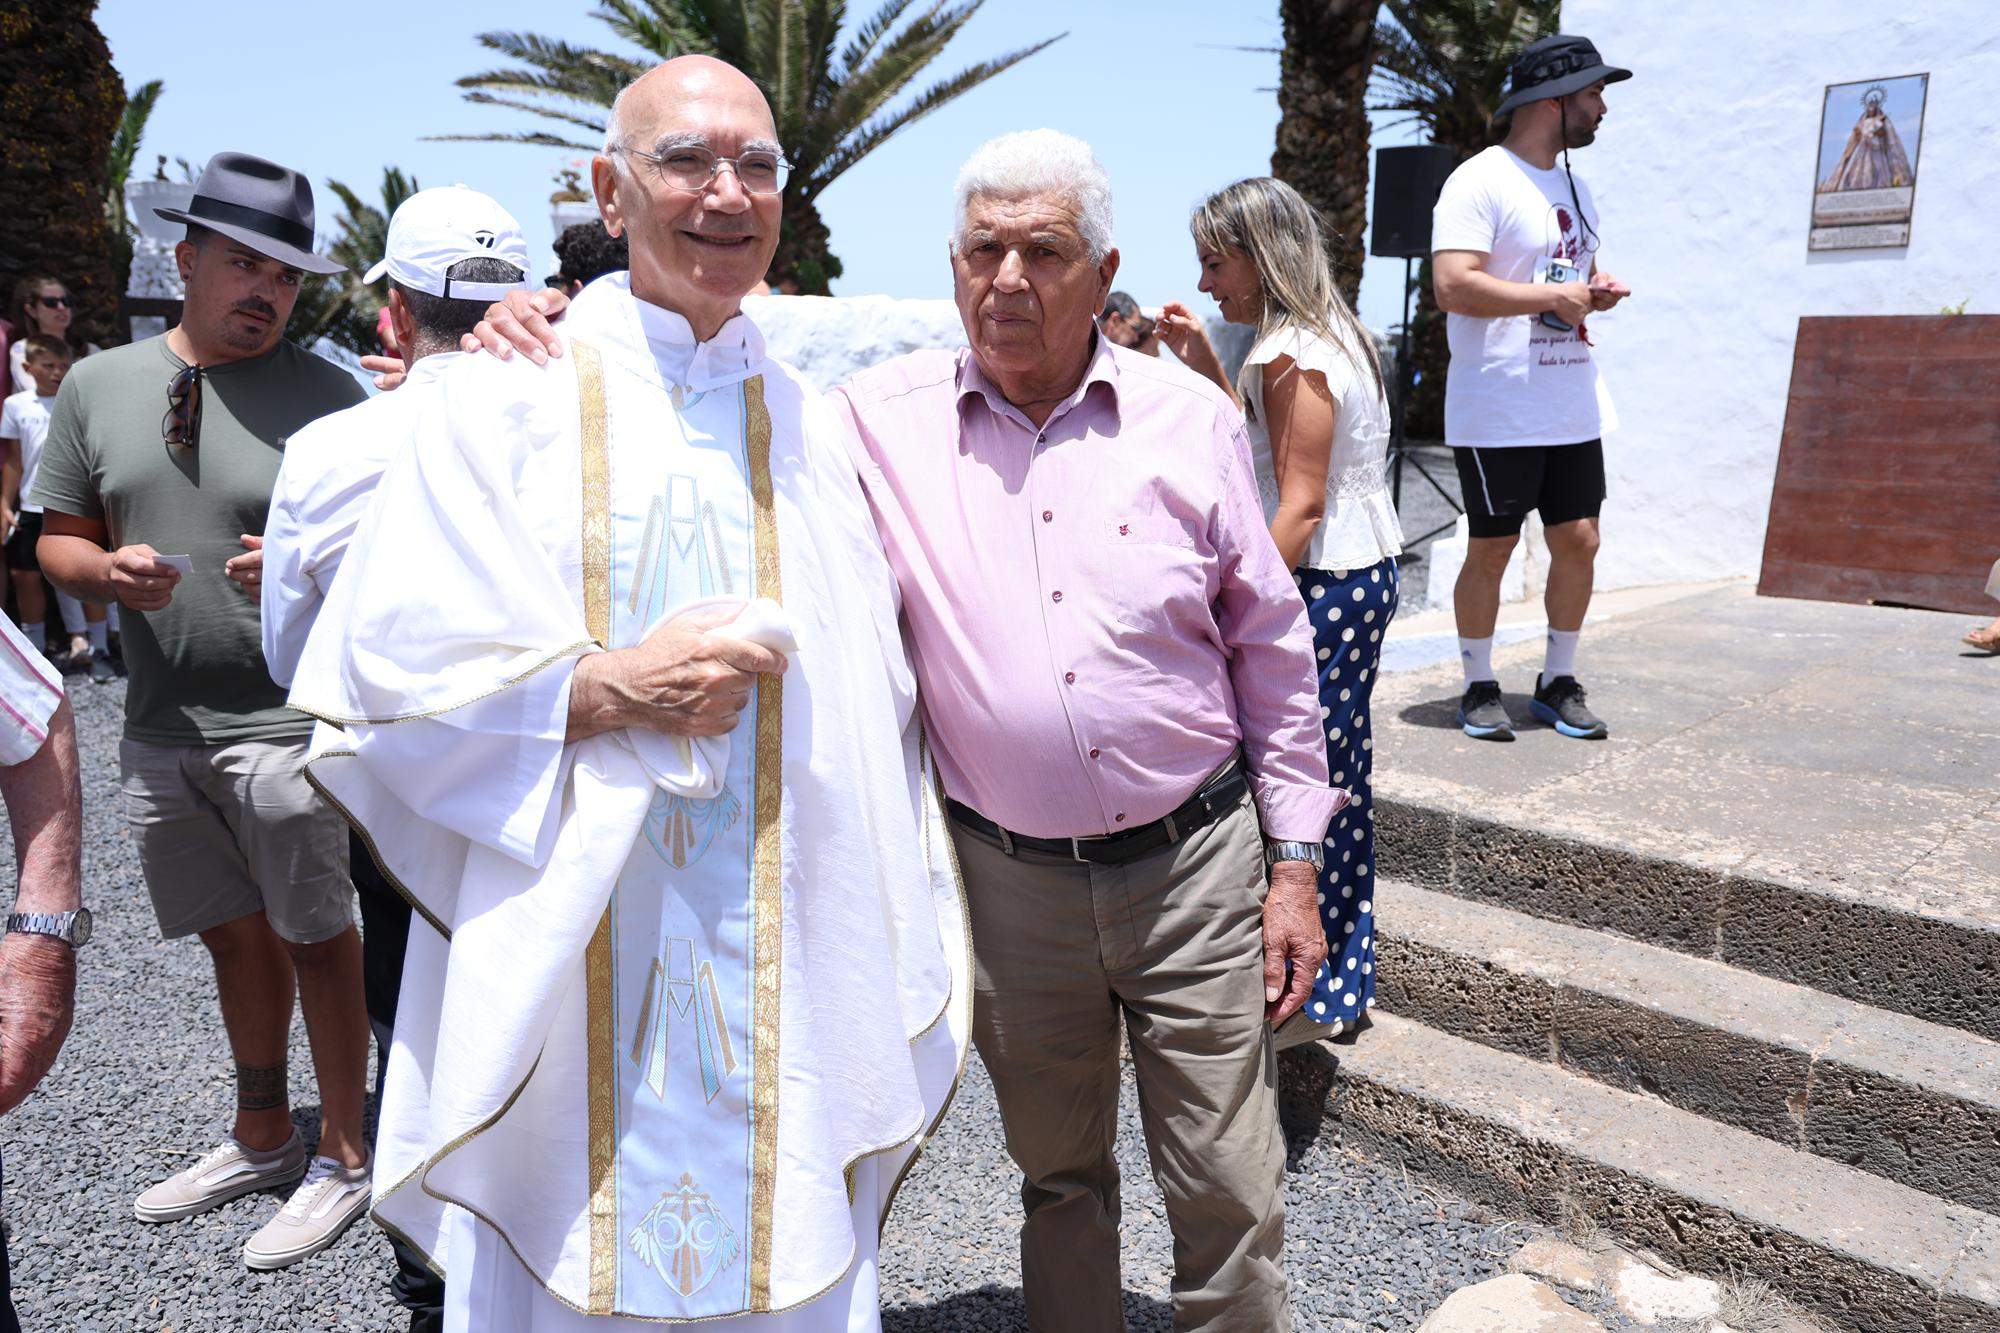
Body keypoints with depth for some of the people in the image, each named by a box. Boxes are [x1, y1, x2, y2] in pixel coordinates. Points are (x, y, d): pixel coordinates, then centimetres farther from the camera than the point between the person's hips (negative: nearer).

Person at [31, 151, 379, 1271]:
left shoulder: (326, 394, -4)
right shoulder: (99, 384, 8)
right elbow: (61, 538, 14)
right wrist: (110, 571, -8)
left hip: (285, 723, -5)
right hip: (161, 727, 5)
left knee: (314, 938, 3)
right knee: (235, 935, 18)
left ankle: (347, 1159, 20)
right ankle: (263, 1139, 37)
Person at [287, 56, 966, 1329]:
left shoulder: (820, 430, 8)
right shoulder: (510, 399, -1)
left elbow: (885, 712, 10)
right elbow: (380, 681, -4)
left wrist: (916, 971, 9)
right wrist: (604, 690, -17)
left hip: (789, 987, 2)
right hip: (564, 981, -2)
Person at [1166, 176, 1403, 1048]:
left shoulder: (1291, 355, -15)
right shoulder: (1330, 337, 16)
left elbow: (1301, 503, -21)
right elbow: (1258, 441, 24)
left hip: (1323, 585, -11)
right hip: (1365, 579, 11)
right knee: (1336, 780, 15)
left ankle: (1310, 996, 7)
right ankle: (1341, 978, 27)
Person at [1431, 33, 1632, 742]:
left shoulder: (1573, 185, 18)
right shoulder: (1480, 180, -10)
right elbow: (1453, 285, -22)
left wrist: (1598, 288, 4)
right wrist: (1554, 297, -16)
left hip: (1573, 412, 8)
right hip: (1498, 415, -8)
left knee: (1578, 542, 8)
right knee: (1490, 550, 1)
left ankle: (1558, 683, 22)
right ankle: (1479, 688, 16)